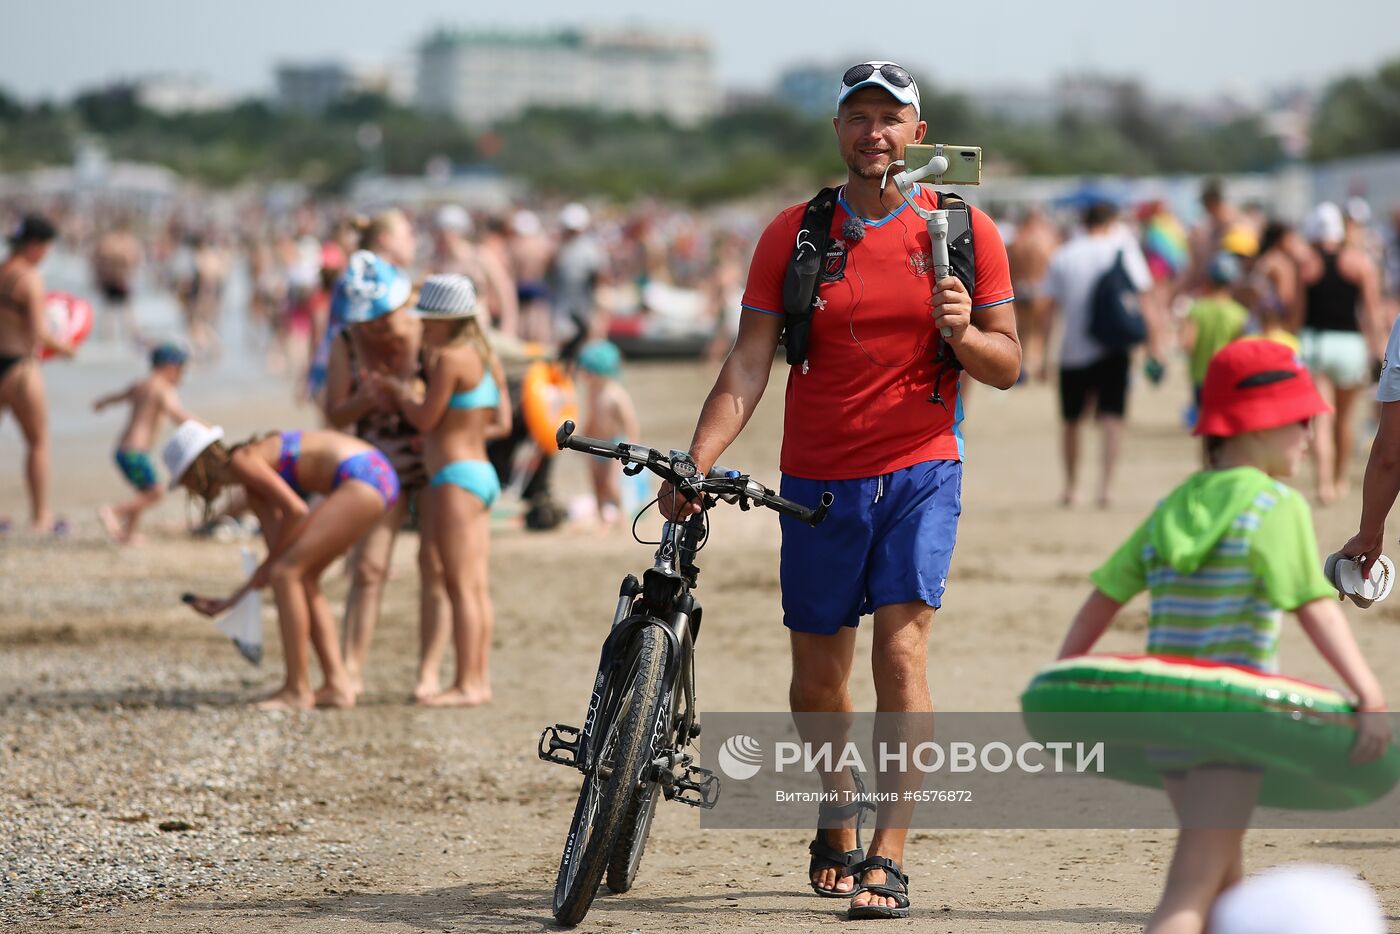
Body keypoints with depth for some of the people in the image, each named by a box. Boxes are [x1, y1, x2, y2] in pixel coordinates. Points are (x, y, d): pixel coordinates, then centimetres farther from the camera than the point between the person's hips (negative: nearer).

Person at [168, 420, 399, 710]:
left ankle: (297, 691, -5)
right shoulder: (253, 489, 21)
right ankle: (337, 684, 13)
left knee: (286, 573, -8)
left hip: (363, 478, -10)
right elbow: (281, 552, 21)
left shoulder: (241, 462, -6)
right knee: (302, 577, 16)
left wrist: (268, 565, -1)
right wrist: (230, 601, 23)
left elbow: (295, 510, -14)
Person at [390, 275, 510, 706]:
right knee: (477, 587, 10)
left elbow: (425, 418, -12)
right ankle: (479, 680, 12)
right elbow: (502, 423, 15)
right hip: (483, 472, 9)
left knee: (461, 585, -7)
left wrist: (402, 392, 6)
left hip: (456, 476, -9)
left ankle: (467, 684, -7)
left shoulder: (449, 358, -15)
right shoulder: (487, 360, 12)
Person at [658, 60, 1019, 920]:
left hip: (919, 471, -2)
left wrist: (963, 333, -20)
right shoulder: (794, 234, 1)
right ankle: (836, 835, 34)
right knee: (817, 679, 9)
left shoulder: (963, 231, 0)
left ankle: (888, 860, -15)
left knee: (901, 647, -17)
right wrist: (697, 461, -16)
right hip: (819, 481, 2)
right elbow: (749, 364, -3)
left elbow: (1008, 367, 2)